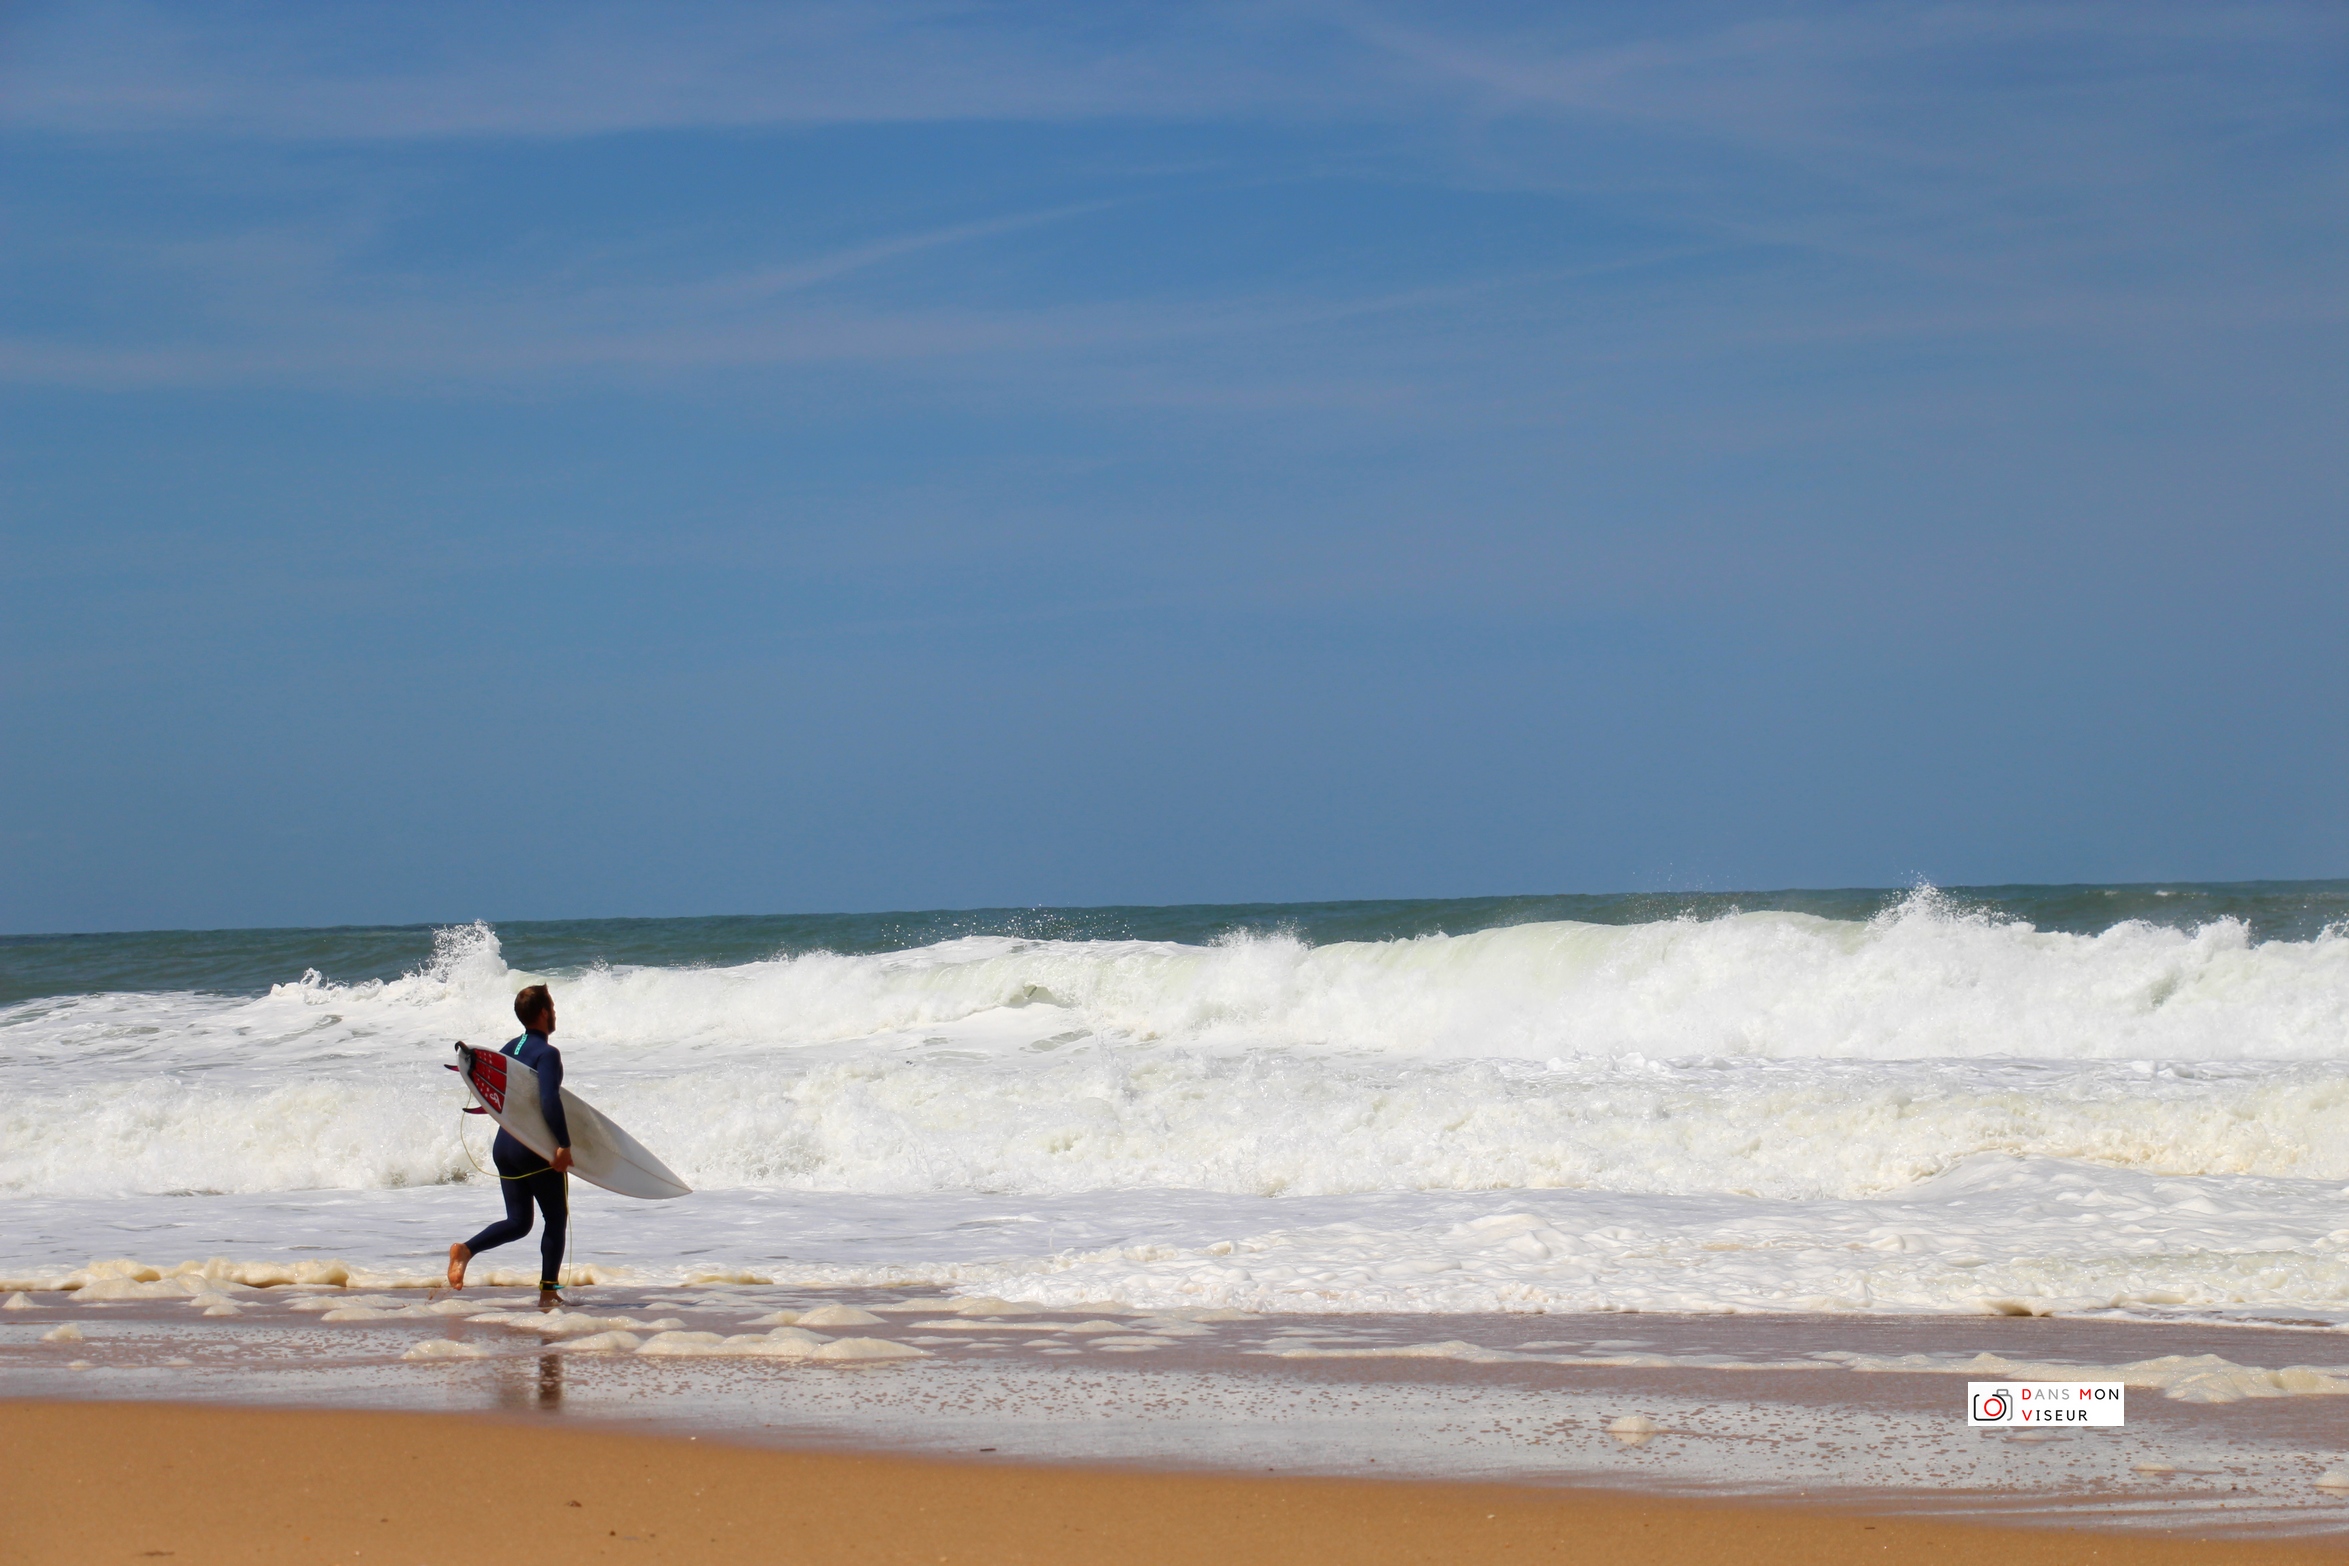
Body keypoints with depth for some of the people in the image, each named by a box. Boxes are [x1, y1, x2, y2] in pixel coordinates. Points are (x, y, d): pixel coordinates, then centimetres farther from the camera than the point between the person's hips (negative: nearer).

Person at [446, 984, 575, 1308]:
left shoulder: (510, 1049, 11)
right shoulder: (547, 1053, -14)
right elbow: (550, 1101, -26)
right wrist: (563, 1144, -26)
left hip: (504, 1144, 7)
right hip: (535, 1149, -7)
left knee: (517, 1222, 13)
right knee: (556, 1217, 8)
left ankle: (466, 1250, -11)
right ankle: (548, 1292, 6)